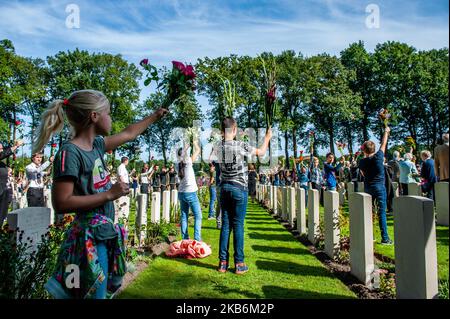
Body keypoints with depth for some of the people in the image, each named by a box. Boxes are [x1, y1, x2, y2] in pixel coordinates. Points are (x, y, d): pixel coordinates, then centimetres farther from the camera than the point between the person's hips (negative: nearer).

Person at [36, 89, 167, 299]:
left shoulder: (96, 144, 6)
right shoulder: (69, 152, -18)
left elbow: (129, 134, 21)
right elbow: (61, 204, -22)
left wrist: (155, 116, 31)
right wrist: (109, 194, -20)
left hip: (105, 232, 8)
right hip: (89, 236, -8)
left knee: (106, 291, 19)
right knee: (94, 293, 2)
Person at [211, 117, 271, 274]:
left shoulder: (217, 147, -1)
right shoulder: (241, 145, -13)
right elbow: (261, 152, 1)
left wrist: (223, 135, 34)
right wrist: (267, 138, 17)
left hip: (224, 188, 4)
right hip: (239, 189, -4)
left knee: (225, 224, 8)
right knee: (238, 225, 0)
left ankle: (223, 262, 12)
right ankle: (239, 264, 7)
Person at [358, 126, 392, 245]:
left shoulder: (362, 161, -1)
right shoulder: (378, 156, -8)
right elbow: (383, 144, 7)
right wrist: (386, 132, 22)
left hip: (367, 188, 3)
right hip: (379, 186, -3)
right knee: (382, 212, -3)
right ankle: (385, 238, -3)